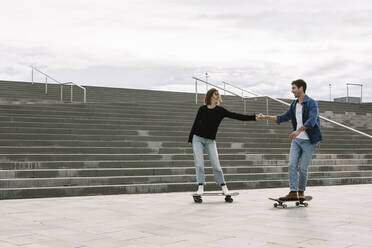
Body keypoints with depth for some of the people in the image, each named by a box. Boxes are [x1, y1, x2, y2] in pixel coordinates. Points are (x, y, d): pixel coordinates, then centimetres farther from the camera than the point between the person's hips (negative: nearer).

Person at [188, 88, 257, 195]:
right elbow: (195, 124, 10)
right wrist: (190, 139, 11)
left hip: (210, 141, 0)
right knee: (199, 164, -6)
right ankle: (200, 187, -3)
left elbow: (235, 116, -8)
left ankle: (223, 187, 5)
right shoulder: (202, 109, 1)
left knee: (216, 165, -4)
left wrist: (253, 117, -16)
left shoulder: (220, 111, -1)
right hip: (197, 139, 0)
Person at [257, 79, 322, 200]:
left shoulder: (311, 103, -12)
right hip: (296, 140, 6)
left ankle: (301, 191, 16)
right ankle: (293, 192, -5)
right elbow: (283, 117, 20)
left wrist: (298, 130, -39)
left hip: (308, 141, -6)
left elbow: (311, 120, -26)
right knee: (292, 165, -5)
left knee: (303, 168, -2)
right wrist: (266, 117, 13)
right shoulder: (294, 104, 12)